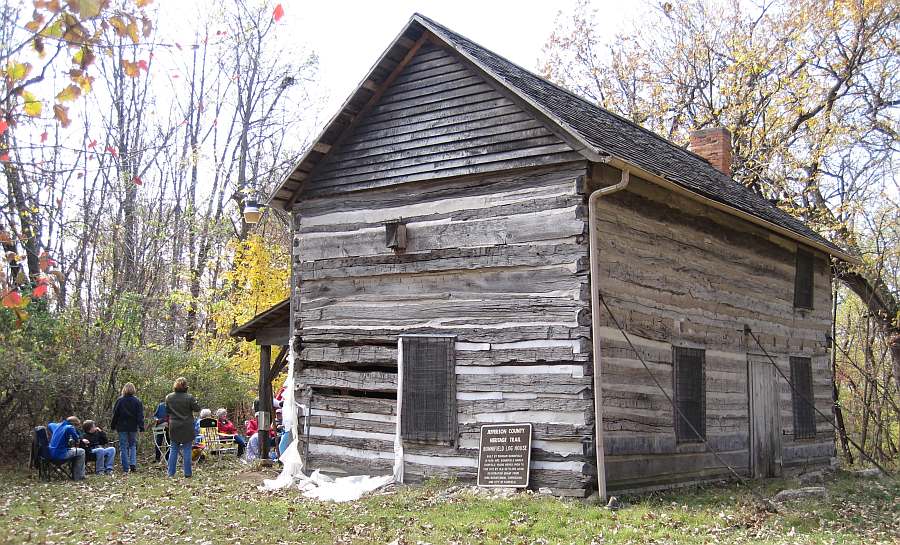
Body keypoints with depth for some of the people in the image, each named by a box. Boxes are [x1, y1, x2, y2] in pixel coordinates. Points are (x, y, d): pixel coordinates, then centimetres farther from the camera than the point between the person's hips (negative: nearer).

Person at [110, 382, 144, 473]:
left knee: (123, 447, 4)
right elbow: (140, 415, -2)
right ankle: (133, 464, -4)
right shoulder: (137, 401, -2)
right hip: (133, 427, 1)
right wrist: (141, 427, 1)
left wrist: (113, 425, 9)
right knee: (133, 445, 14)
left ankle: (126, 468, 2)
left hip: (122, 427, -1)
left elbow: (115, 414, 0)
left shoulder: (119, 400, -5)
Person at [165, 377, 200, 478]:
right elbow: (197, 408, -6)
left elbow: (167, 411, 10)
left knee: (173, 450, 12)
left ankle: (171, 473, 11)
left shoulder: (169, 397, 0)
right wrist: (194, 401, 7)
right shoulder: (189, 397, -13)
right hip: (187, 428, -3)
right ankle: (187, 473, 4)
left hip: (174, 428, 3)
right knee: (187, 451, 3)